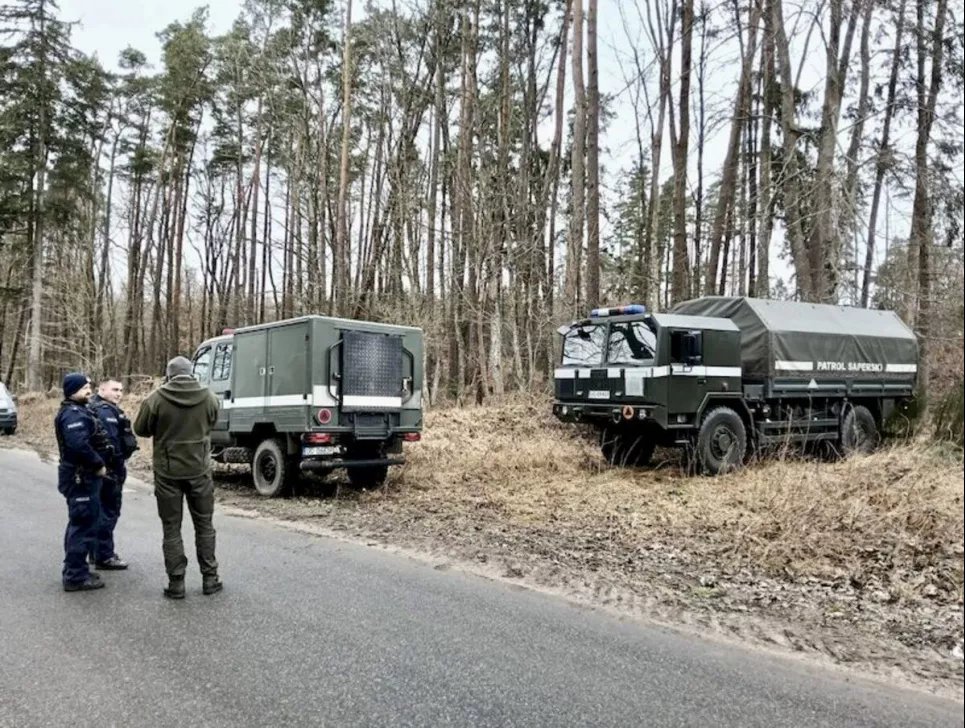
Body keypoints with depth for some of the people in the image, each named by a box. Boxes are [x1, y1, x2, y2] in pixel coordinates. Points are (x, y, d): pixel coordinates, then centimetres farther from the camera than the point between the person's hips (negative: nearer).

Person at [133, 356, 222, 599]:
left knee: (171, 528, 9)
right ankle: (210, 579, 18)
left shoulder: (157, 398, -12)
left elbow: (140, 429, 0)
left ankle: (176, 583, 11)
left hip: (168, 472, -2)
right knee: (204, 525, 13)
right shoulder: (208, 396, -5)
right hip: (199, 470, 2)